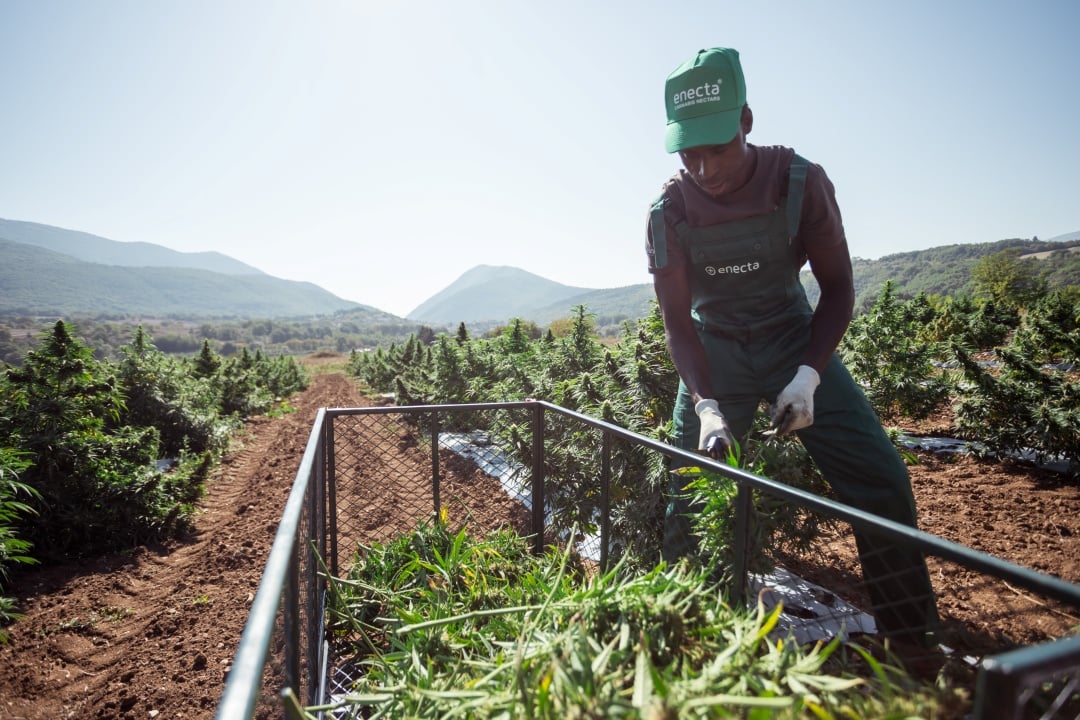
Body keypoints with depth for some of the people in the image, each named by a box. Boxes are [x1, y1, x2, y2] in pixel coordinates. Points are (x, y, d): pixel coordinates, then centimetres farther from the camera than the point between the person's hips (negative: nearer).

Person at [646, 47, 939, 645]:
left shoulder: (800, 182, -15)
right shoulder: (669, 210, -14)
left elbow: (838, 287, -8)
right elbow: (677, 318, -13)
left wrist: (808, 376, -22)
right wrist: (706, 407, -26)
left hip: (795, 340, 0)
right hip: (713, 352, 0)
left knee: (879, 481, -8)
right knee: (686, 497, -3)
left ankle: (913, 640, 12)